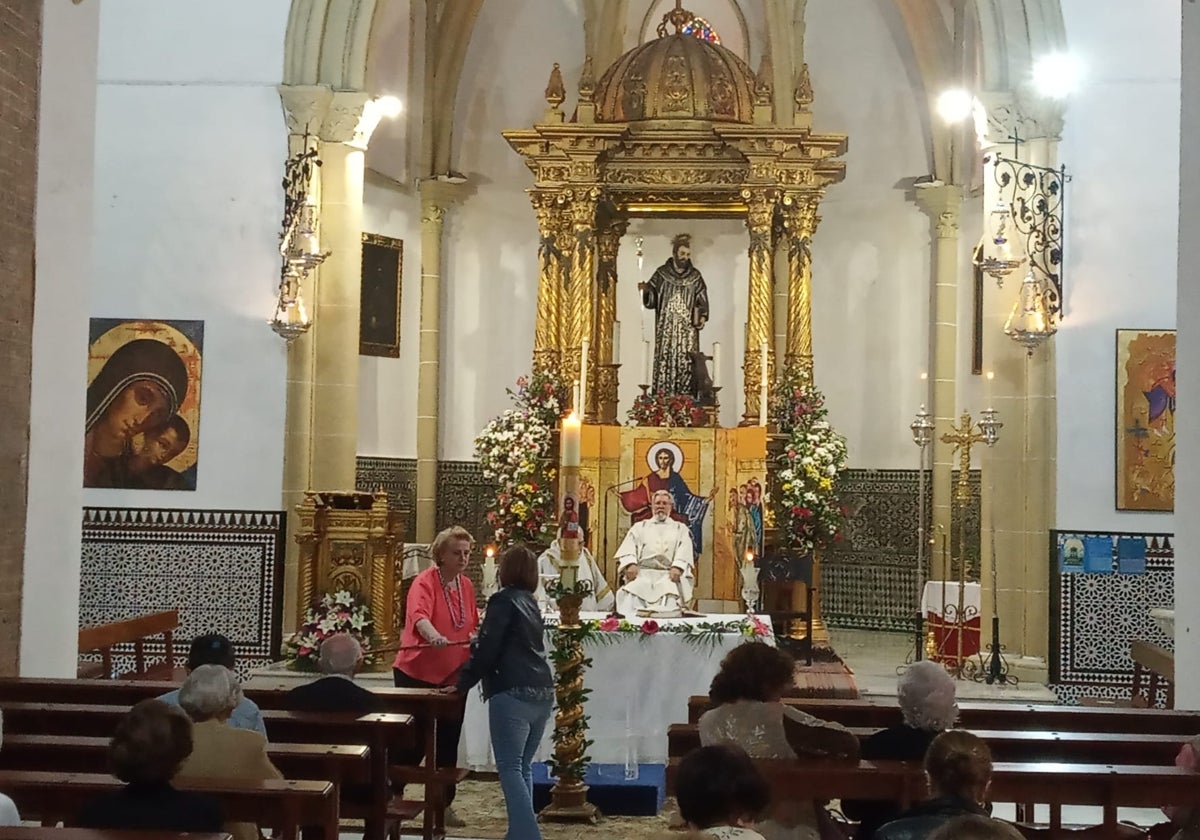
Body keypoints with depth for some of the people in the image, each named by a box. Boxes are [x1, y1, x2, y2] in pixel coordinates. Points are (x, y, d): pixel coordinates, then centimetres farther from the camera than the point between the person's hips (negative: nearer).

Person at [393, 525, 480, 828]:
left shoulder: (467, 586, 7)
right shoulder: (425, 582, -14)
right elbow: (418, 615, -34)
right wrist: (433, 636, -51)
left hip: (453, 676, 6)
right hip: (418, 673, -6)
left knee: (448, 743, 10)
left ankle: (443, 804, 21)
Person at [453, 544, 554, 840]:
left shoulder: (504, 599, -5)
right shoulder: (530, 602, 19)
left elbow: (486, 649, -10)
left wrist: (462, 685, 1)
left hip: (512, 694, -8)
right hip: (542, 693, 8)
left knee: (510, 768, -7)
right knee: (522, 766, 14)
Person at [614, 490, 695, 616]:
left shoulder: (681, 529, 24)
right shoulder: (639, 527, 26)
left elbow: (685, 550, 7)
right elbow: (628, 547, 10)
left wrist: (677, 567, -14)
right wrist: (630, 564, -12)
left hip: (668, 575, -1)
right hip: (641, 573, 1)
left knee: (669, 593, -35)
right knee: (631, 592, -32)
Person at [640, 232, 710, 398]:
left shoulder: (695, 276, 9)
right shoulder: (661, 273, 6)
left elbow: (702, 300, 10)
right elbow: (651, 298, 4)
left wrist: (702, 317, -7)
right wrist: (645, 290, -18)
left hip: (688, 331, 1)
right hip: (666, 329, -1)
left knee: (686, 364, -7)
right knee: (665, 363, -6)